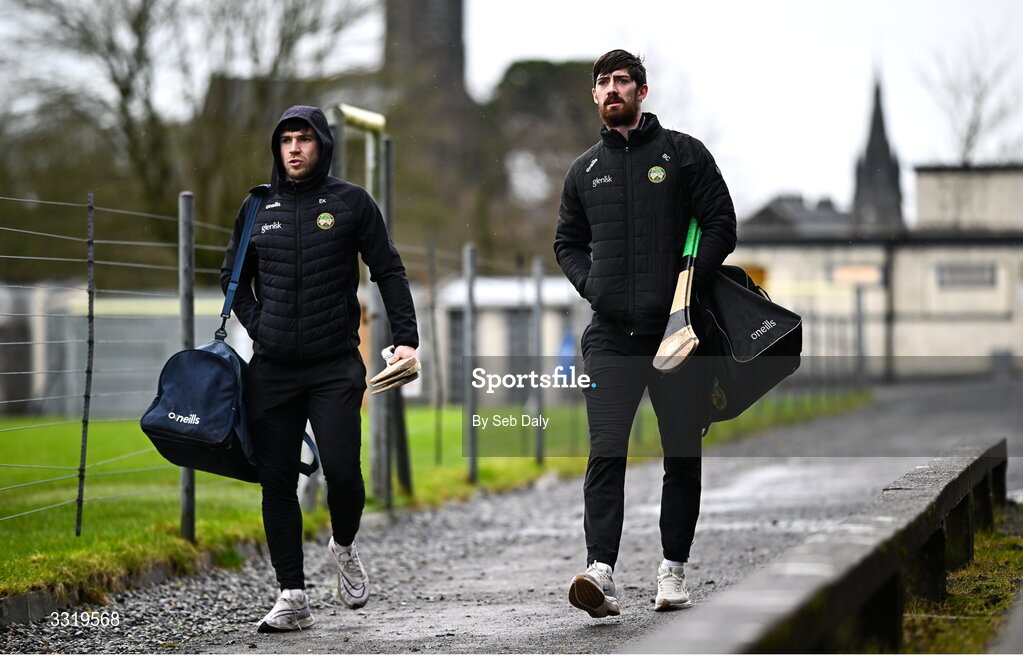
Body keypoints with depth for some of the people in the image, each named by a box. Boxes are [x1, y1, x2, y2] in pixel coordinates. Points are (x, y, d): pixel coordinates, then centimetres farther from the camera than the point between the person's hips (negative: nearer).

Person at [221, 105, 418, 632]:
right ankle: (292, 598, 5)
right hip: (272, 370, 3)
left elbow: (389, 273, 4)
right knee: (277, 482, 0)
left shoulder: (351, 203, 3)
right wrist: (257, 327, 7)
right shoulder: (258, 208, 11)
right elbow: (235, 277, 22)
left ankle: (343, 547, 18)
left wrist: (405, 339, -6)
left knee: (342, 470, -14)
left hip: (336, 367, -3)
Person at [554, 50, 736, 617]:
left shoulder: (684, 154, 4)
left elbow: (721, 224, 1)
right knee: (605, 453, -11)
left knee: (682, 454, 5)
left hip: (676, 328, -2)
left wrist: (690, 279, -12)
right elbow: (567, 242, 24)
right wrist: (589, 283, 5)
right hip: (610, 335, 2)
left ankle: (673, 569, 15)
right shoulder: (585, 170, 15)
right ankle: (600, 570, -20)